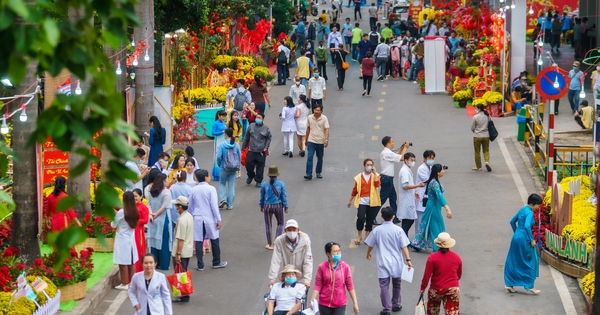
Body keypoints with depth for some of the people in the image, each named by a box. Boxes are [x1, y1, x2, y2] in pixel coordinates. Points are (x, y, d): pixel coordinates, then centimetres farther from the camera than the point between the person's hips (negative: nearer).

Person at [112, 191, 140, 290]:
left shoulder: (121, 212, -17)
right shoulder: (135, 212, 0)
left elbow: (113, 225, -6)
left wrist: (114, 215, 13)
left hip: (122, 240, -6)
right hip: (131, 239, 6)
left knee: (123, 263, 0)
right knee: (131, 262, 11)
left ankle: (124, 284, 2)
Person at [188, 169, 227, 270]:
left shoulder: (193, 190, 2)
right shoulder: (211, 189, -10)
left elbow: (190, 206, 10)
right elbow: (214, 205, -13)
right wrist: (218, 220, -8)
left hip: (197, 219, 3)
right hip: (210, 219, -3)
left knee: (199, 242, 5)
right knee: (214, 241, 12)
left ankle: (200, 265, 6)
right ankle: (216, 263, 22)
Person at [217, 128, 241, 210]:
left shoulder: (222, 145, -12)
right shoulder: (236, 145, -4)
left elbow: (219, 156, -14)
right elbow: (240, 156, 0)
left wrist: (219, 164, 6)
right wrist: (238, 166, 14)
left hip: (224, 168, -2)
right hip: (234, 169, 2)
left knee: (222, 184, 18)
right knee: (231, 186, 10)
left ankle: (223, 199, -3)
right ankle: (230, 205, 12)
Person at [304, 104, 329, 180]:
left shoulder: (324, 118, -6)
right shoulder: (309, 118, 1)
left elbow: (326, 129, -10)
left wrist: (326, 139, -23)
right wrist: (306, 139, 18)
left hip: (321, 141, -1)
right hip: (311, 140, 1)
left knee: (320, 158, 10)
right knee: (309, 157, -12)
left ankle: (318, 173, 26)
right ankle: (309, 174, -13)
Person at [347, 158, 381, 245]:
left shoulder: (375, 175, 5)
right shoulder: (359, 177, 5)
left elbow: (377, 184, -15)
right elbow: (355, 189, 11)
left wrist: (374, 173, -13)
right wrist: (350, 200, 14)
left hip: (372, 201, 1)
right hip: (362, 201, -1)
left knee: (370, 220, 6)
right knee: (360, 218, -14)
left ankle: (367, 237, 19)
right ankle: (359, 236, 6)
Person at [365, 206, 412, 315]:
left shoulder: (377, 230, -5)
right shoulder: (398, 230, -9)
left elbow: (370, 245, 7)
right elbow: (404, 246, -11)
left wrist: (368, 253, 26)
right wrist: (408, 259, -6)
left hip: (383, 263, -1)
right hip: (396, 263, 1)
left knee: (384, 286, 1)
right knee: (396, 284, 19)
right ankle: (396, 305, 31)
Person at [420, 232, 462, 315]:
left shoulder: (432, 257, -13)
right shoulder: (456, 257, -2)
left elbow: (427, 275, -12)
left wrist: (423, 288, 2)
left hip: (436, 289, -2)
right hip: (453, 289, 2)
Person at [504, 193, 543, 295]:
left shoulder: (522, 210, 11)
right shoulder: (529, 212, -15)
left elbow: (512, 222, 20)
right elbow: (527, 226, -28)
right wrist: (531, 240, -20)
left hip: (516, 237, 8)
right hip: (524, 239, -8)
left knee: (514, 262, 13)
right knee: (529, 262, 4)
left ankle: (509, 284, 16)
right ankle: (530, 286, 10)